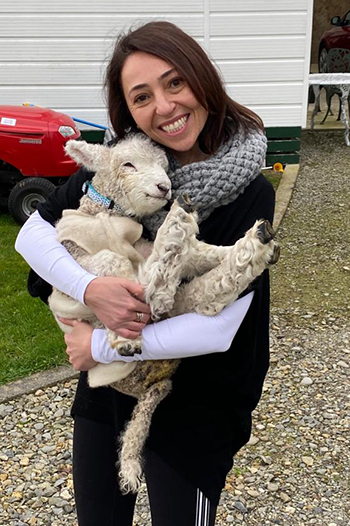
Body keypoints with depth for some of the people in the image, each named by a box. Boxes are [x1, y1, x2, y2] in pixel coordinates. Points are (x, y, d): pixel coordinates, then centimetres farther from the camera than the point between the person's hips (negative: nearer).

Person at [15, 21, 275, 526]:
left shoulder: (249, 194, -20)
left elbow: (217, 329, -26)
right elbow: (30, 234, -7)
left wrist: (99, 346, -19)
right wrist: (90, 288, -26)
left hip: (195, 407, -3)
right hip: (104, 389, 4)